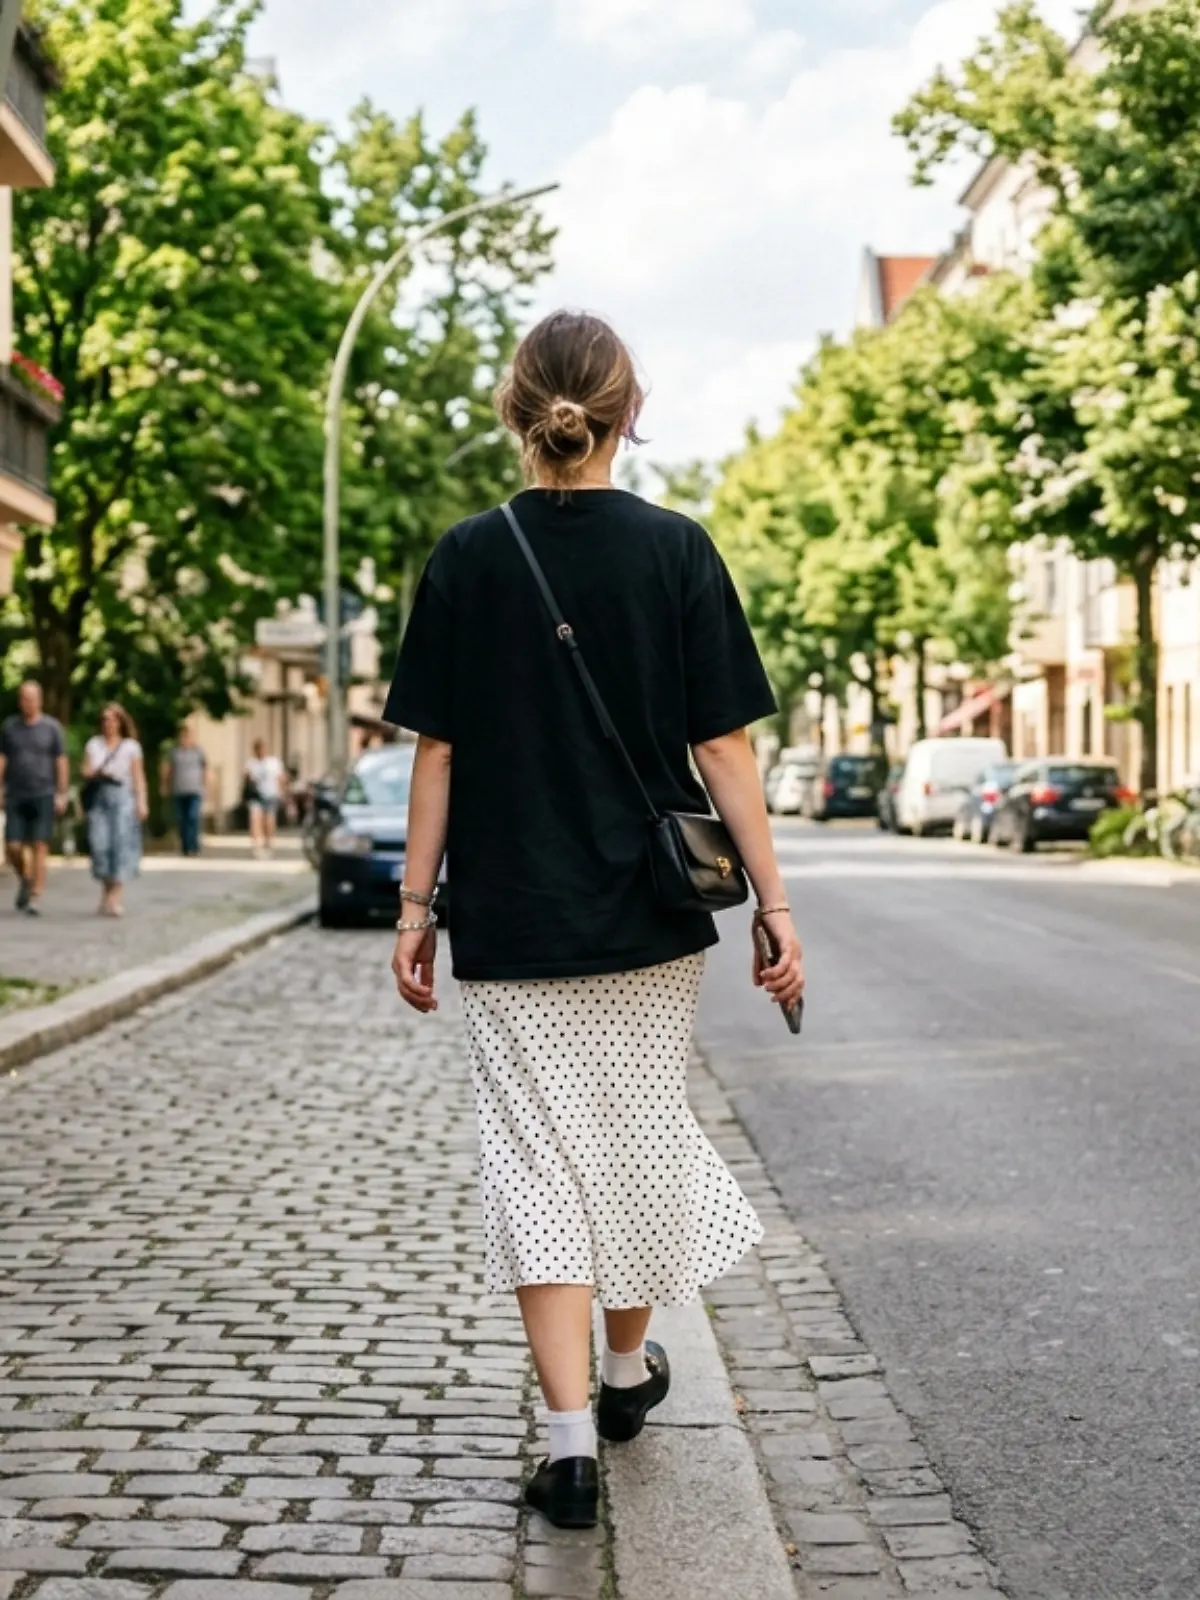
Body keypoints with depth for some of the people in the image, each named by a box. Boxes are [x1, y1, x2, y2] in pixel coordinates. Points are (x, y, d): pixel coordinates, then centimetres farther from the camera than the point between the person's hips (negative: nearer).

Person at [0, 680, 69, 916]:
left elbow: (62, 762, 0)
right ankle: (25, 881, 25)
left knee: (39, 847, -7)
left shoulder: (52, 727, -1)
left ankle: (35, 898, -6)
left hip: (43, 795, -2)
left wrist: (62, 795, -6)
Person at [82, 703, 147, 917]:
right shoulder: (93, 744, 11)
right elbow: (86, 773, 9)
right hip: (99, 797, 2)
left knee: (122, 842, -11)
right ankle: (107, 889, 11)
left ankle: (116, 895, -12)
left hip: (122, 797, -2)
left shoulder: (131, 746, 5)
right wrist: (96, 773, -12)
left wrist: (142, 802, -7)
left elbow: (138, 777, 2)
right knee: (99, 842, -6)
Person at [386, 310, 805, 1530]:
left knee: (537, 1157, 3)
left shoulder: (467, 559, -3)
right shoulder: (675, 551, -5)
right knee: (640, 1132, 18)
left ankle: (572, 1440, -1)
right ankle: (628, 1369, 37)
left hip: (508, 923, -1)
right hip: (648, 922, 1)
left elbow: (436, 750, -3)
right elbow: (723, 746, -6)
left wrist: (416, 904, 4)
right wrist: (773, 904, -2)